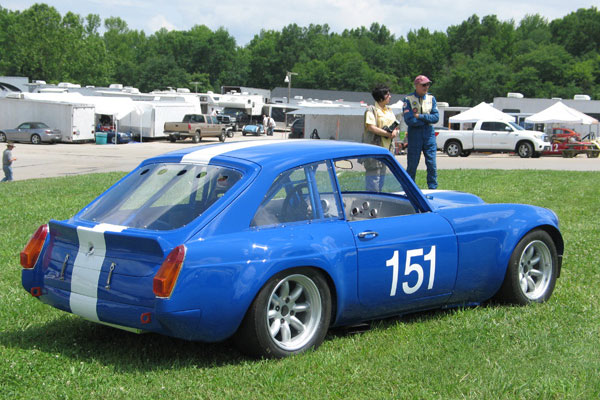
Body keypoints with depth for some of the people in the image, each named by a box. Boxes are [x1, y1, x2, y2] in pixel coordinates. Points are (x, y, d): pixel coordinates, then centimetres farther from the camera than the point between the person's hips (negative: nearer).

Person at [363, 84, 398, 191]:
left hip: (385, 146, 8)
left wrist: (394, 132, -7)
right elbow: (371, 127, -18)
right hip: (374, 146, -8)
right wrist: (387, 134, -17)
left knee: (382, 174, 13)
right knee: (374, 173, -9)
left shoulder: (389, 110, 17)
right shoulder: (372, 110, -8)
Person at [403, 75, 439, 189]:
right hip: (414, 134, -3)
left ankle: (433, 189, 6)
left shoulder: (431, 98, 8)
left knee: (432, 165, 0)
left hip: (429, 134, 3)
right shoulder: (408, 99, -4)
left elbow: (436, 117, -2)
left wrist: (420, 116, -12)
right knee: (412, 166, 2)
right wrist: (427, 119, -8)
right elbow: (409, 120, -14)